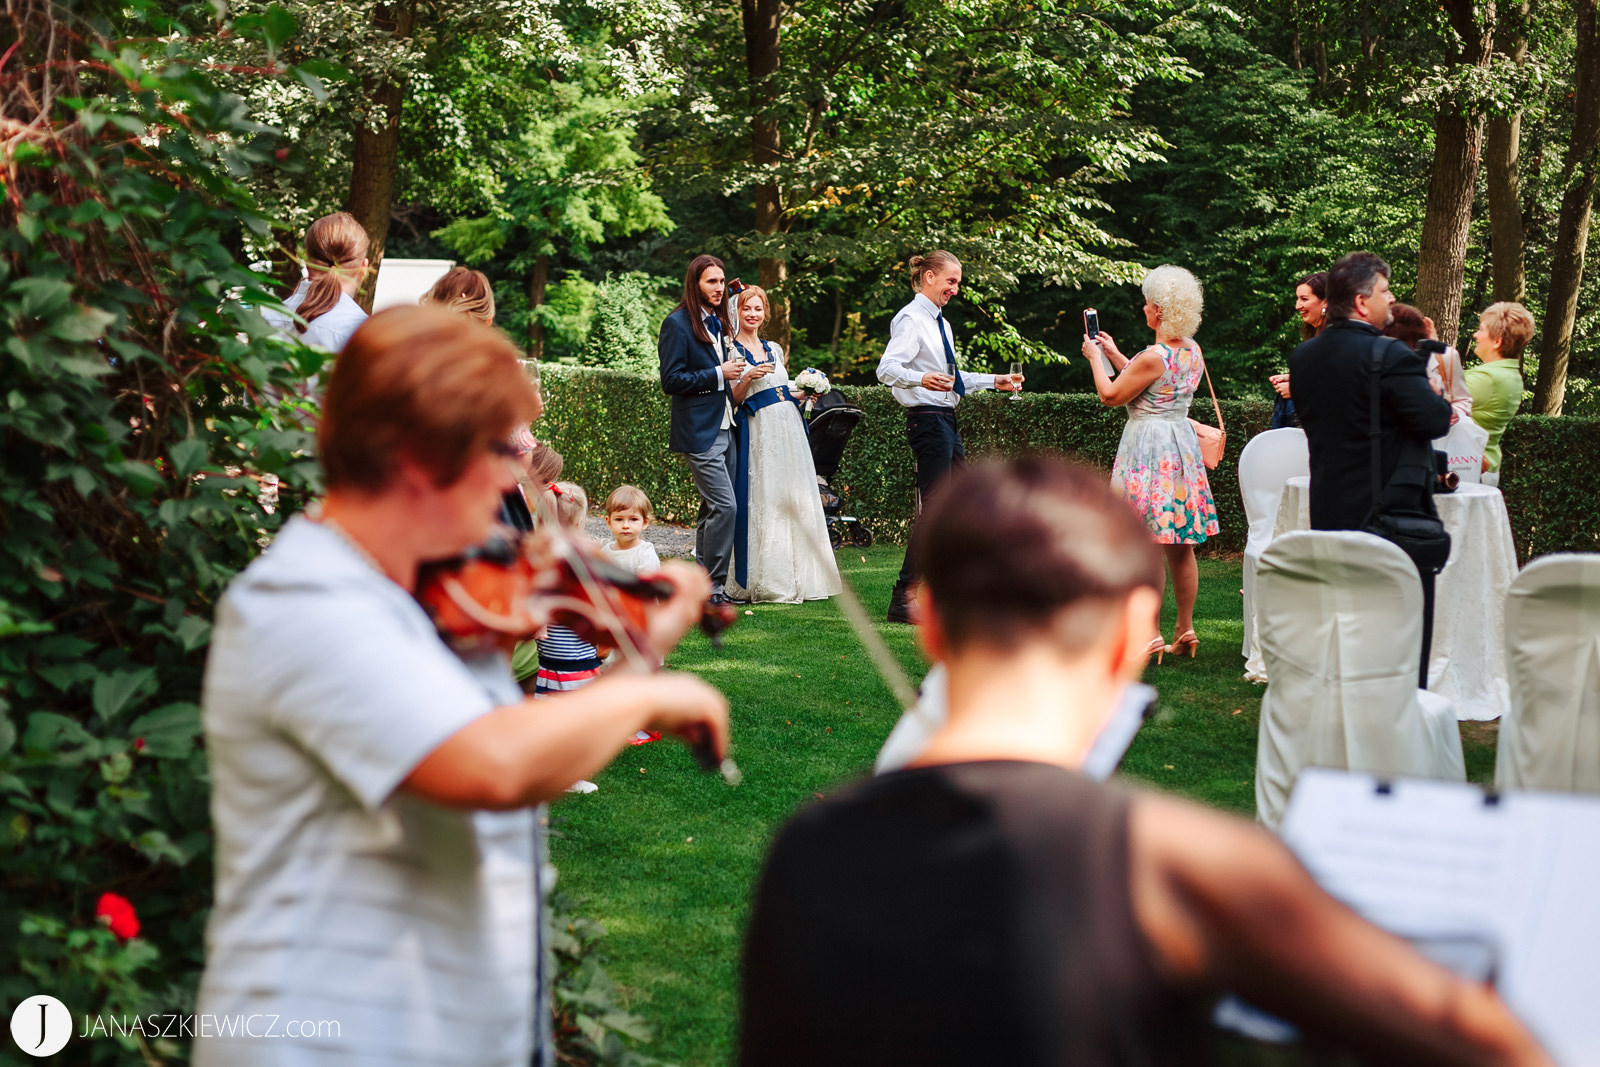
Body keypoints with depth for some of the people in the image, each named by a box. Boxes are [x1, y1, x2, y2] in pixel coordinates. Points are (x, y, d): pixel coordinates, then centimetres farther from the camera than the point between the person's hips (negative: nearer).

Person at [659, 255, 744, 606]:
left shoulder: (715, 323, 17)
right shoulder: (678, 323, -10)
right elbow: (671, 380, -15)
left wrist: (732, 362, 8)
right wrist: (718, 374, -16)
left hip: (723, 429, 9)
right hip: (699, 432, -9)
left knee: (714, 509, 10)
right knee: (725, 506, -14)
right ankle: (712, 587, -7)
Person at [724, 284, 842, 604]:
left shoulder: (774, 349, 17)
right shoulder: (731, 351, -1)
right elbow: (731, 400, -5)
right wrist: (748, 378, -21)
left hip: (789, 428, 6)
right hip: (759, 432, -6)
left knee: (796, 501, 4)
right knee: (764, 503, -8)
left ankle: (798, 578, 9)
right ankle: (767, 582, -3)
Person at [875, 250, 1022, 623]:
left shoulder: (940, 322, 19)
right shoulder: (911, 319, -10)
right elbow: (887, 369, -22)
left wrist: (995, 381, 24)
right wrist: (923, 379, -39)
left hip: (946, 420, 10)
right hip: (927, 420, -10)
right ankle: (903, 601, -11)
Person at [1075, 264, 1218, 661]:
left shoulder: (1154, 356, -19)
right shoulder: (1192, 352, 6)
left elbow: (1111, 395, -9)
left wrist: (1095, 357, 7)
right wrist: (1115, 354, 26)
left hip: (1147, 443, -8)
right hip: (1181, 442, 8)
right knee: (1180, 546, 11)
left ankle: (1149, 633, -7)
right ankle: (1185, 630, 17)